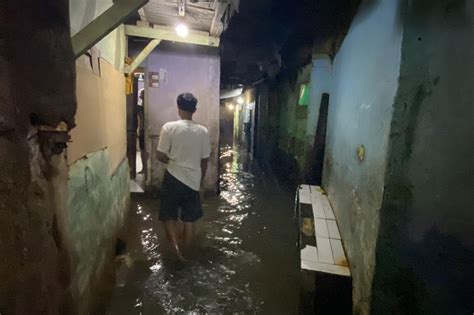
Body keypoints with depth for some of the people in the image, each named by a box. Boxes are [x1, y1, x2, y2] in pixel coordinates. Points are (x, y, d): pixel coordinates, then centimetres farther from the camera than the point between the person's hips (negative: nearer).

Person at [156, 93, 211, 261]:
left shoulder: (169, 127, -11)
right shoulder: (203, 131, -4)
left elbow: (161, 156, -9)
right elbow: (205, 160, 2)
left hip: (174, 178, -2)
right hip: (193, 180, 2)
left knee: (168, 216, 16)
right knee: (189, 220, 14)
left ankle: (175, 243, -5)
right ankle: (185, 254, 26)